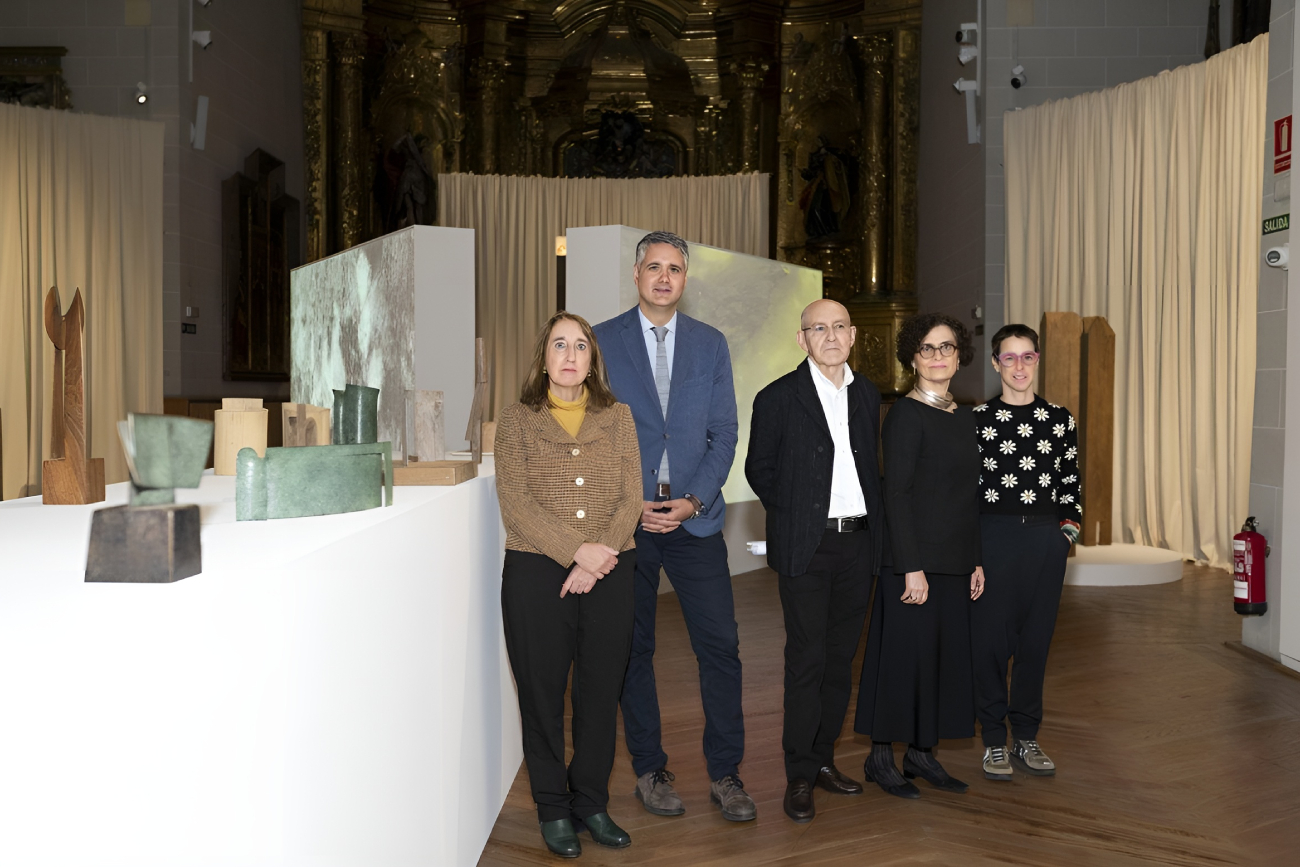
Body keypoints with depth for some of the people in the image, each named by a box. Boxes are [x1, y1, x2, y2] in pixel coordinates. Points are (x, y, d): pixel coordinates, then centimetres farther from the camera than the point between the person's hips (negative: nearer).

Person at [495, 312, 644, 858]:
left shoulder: (618, 419, 10)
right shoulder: (516, 421, 3)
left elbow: (631, 499, 2)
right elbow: (515, 504, -7)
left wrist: (595, 563, -10)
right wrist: (577, 550, -15)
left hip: (609, 574, 2)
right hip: (536, 572, -2)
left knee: (602, 691, 8)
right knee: (543, 694, 5)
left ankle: (591, 803, 23)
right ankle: (553, 809, 20)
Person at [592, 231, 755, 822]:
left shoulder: (711, 344, 10)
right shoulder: (602, 342, 3)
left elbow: (724, 434, 6)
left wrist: (694, 501, -8)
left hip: (695, 516, 1)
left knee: (721, 645, -1)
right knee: (633, 649, 7)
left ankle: (725, 774, 13)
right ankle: (649, 770, 21)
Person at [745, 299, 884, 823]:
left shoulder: (867, 395, 11)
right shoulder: (778, 398, -4)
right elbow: (758, 469, 3)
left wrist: (871, 516, 6)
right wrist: (794, 514, 0)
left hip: (857, 543, 5)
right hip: (806, 546, -5)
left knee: (840, 657, 11)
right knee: (807, 659, -3)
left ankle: (823, 759, 23)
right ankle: (799, 776, 6)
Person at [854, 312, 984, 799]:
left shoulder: (965, 418, 13)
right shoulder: (906, 415, -10)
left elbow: (971, 497, 17)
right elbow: (896, 494, -15)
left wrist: (976, 561, 13)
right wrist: (912, 567, -19)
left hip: (955, 562, 8)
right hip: (914, 559, -8)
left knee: (946, 654, 11)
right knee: (904, 653, -2)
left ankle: (922, 753, 22)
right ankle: (881, 758, 11)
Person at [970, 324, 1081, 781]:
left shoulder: (1059, 419, 9)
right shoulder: (978, 419, 0)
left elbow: (1070, 483, 14)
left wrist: (1068, 529, 3)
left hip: (1045, 539, 3)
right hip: (993, 536, -2)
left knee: (1036, 639, 8)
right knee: (990, 637, 0)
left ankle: (1027, 738, 21)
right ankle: (994, 742, 13)